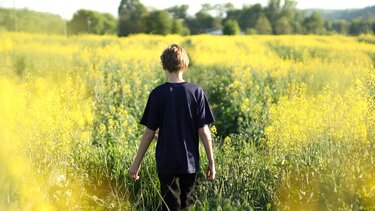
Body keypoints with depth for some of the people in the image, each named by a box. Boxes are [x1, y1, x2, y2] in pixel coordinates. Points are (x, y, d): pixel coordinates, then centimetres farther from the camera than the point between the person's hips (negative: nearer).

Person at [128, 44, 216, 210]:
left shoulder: (158, 94, -9)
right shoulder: (196, 92, -6)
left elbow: (149, 132, -7)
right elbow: (203, 130, -6)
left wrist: (137, 163, 1)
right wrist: (211, 161, 2)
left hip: (167, 163, -2)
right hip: (190, 162, 2)